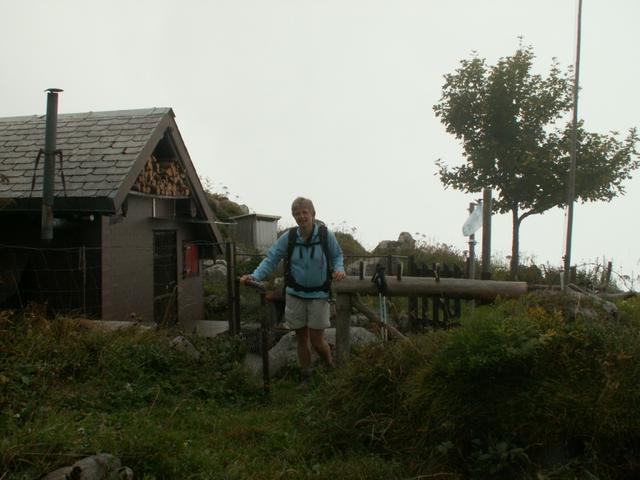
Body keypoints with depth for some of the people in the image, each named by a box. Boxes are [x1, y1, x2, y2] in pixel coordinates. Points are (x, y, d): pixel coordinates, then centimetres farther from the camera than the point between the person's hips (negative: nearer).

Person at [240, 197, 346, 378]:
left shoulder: (326, 235, -10)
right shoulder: (288, 237, -6)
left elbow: (337, 256, 4)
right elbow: (271, 259, -6)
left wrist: (339, 268, -18)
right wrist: (255, 276, -20)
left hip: (319, 295, -2)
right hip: (295, 295, 2)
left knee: (317, 342, 1)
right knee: (301, 339, 13)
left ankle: (331, 368, 31)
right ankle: (306, 376, 32)